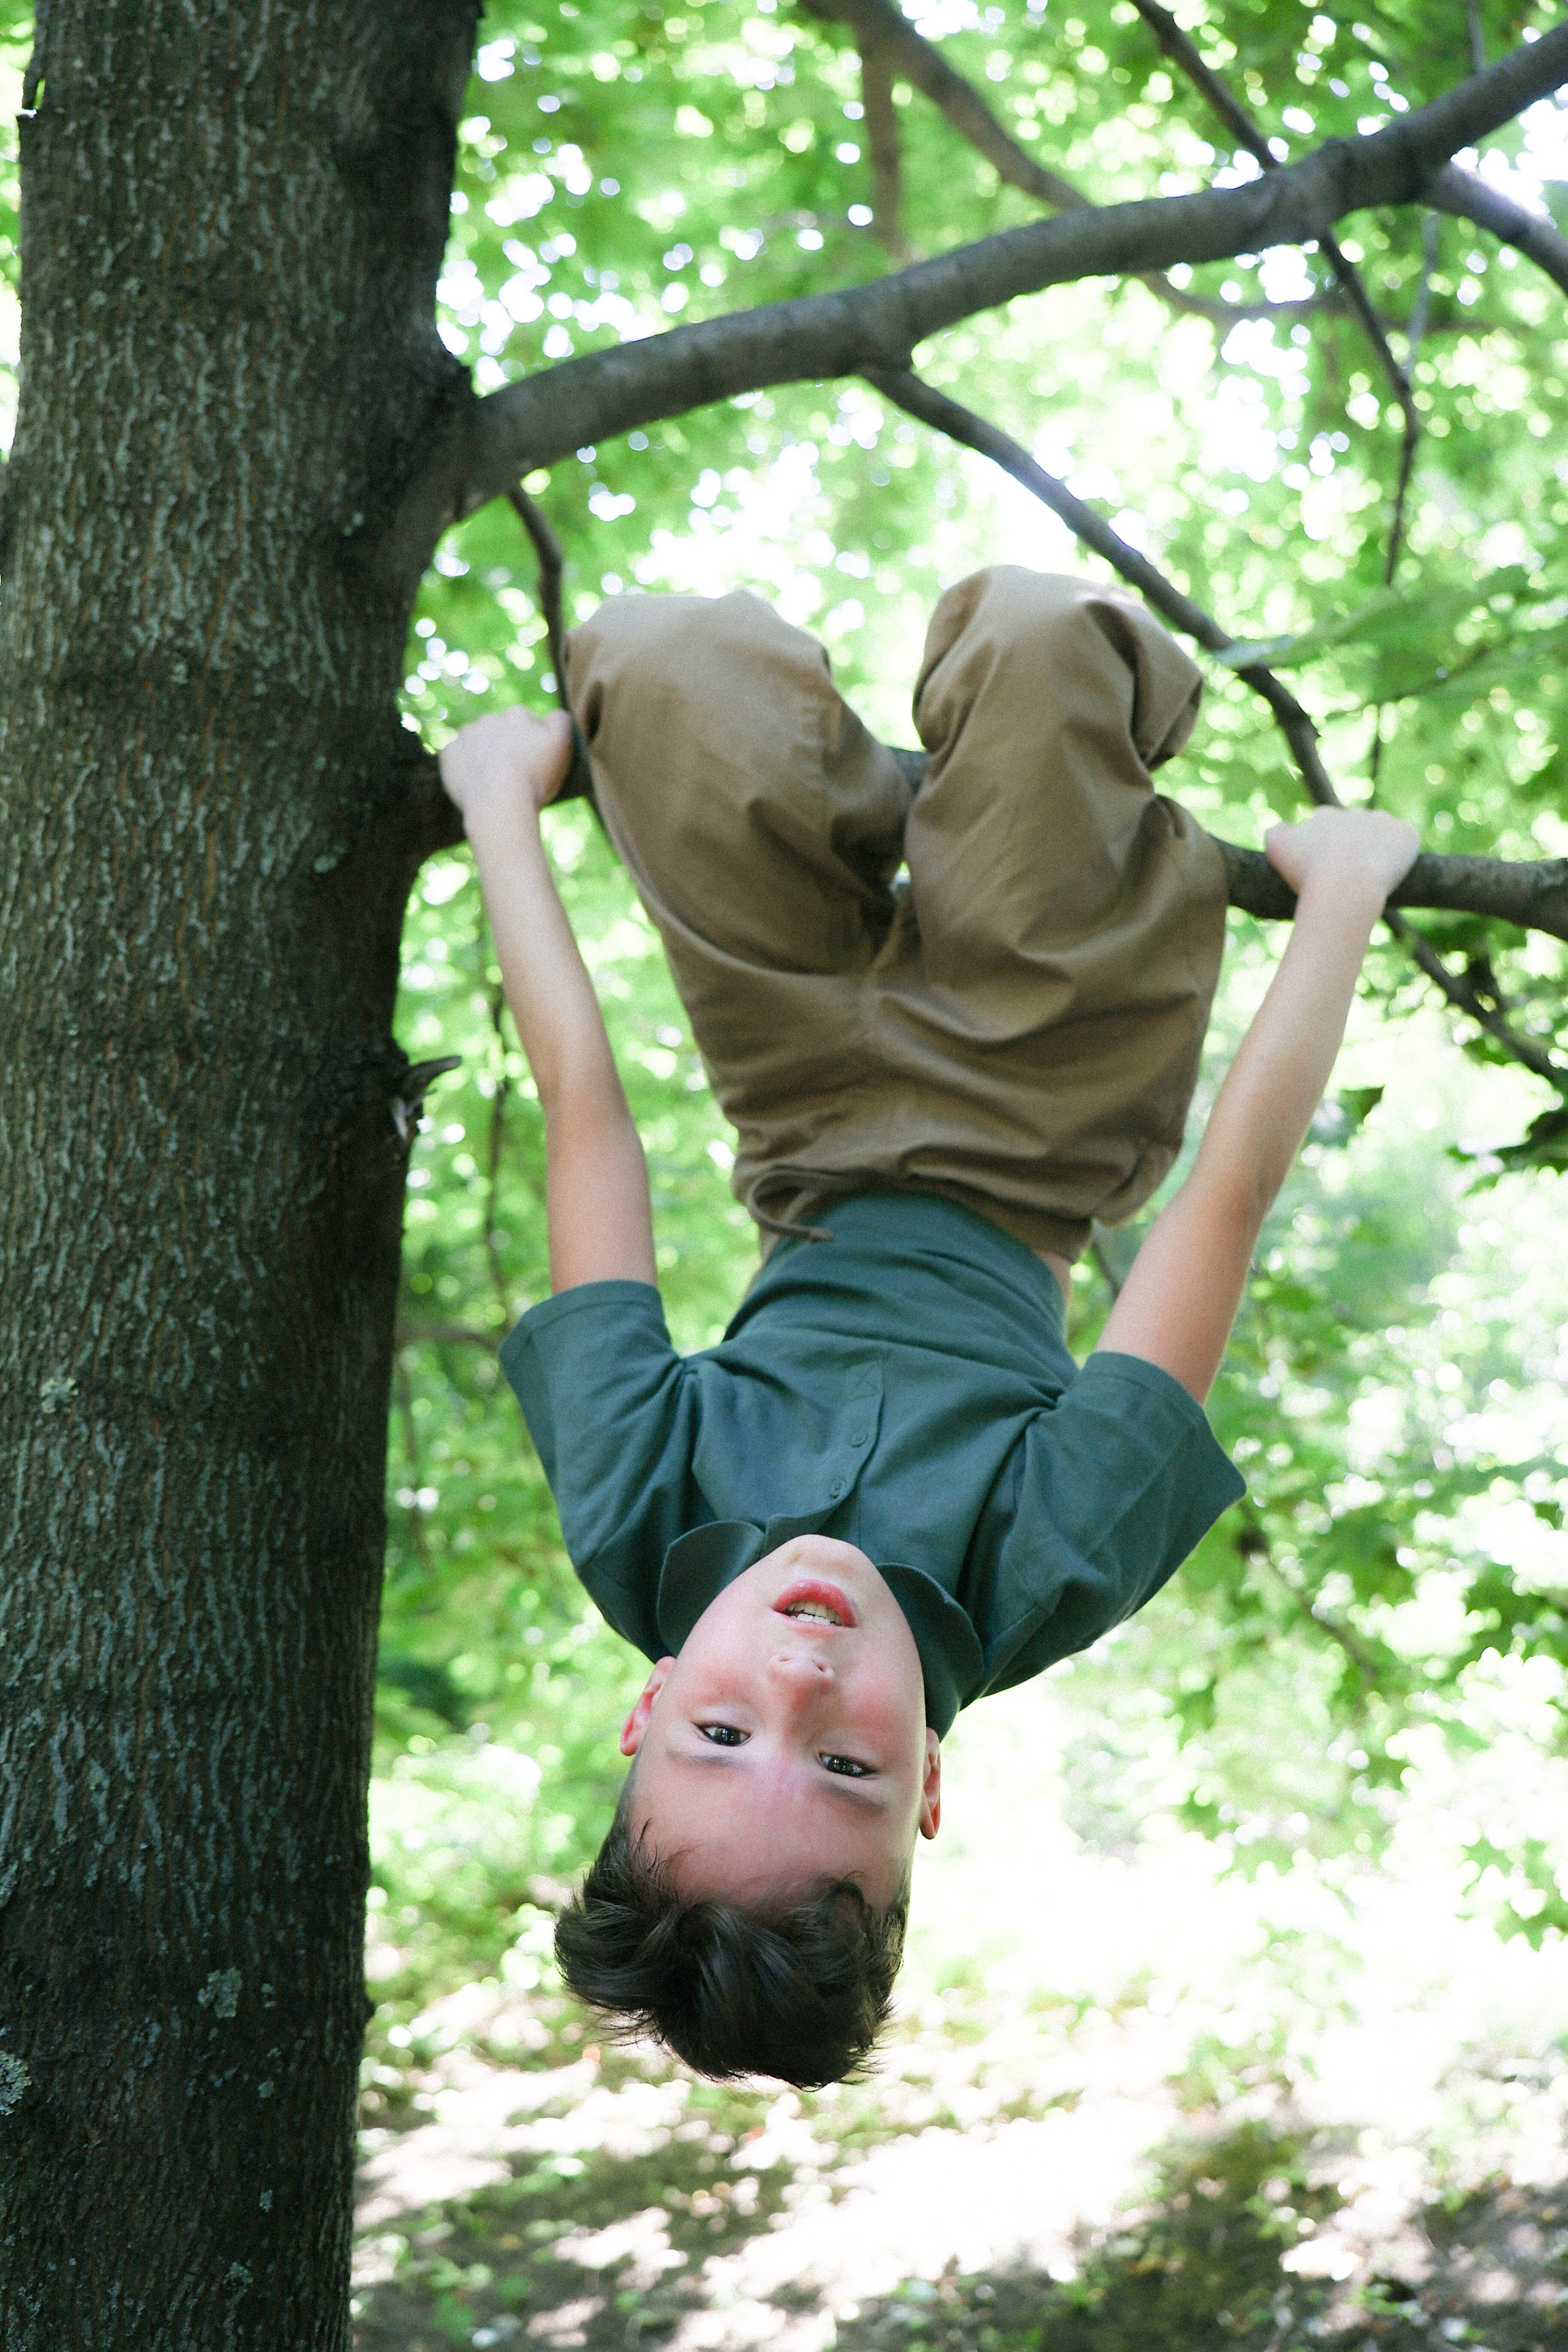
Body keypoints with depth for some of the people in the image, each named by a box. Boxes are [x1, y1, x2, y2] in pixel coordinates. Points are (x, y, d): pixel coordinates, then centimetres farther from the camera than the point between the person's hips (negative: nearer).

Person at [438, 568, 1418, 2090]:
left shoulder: (630, 1528, -37)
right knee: (1032, 630, -16)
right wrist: (1342, 891, -19)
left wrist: (506, 801, -16)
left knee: (660, 653, -11)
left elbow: (584, 1115, -31)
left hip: (825, 1174, 1)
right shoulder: (1050, 1580, -40)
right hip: (1028, 1170, -1)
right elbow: (1237, 1189, -30)